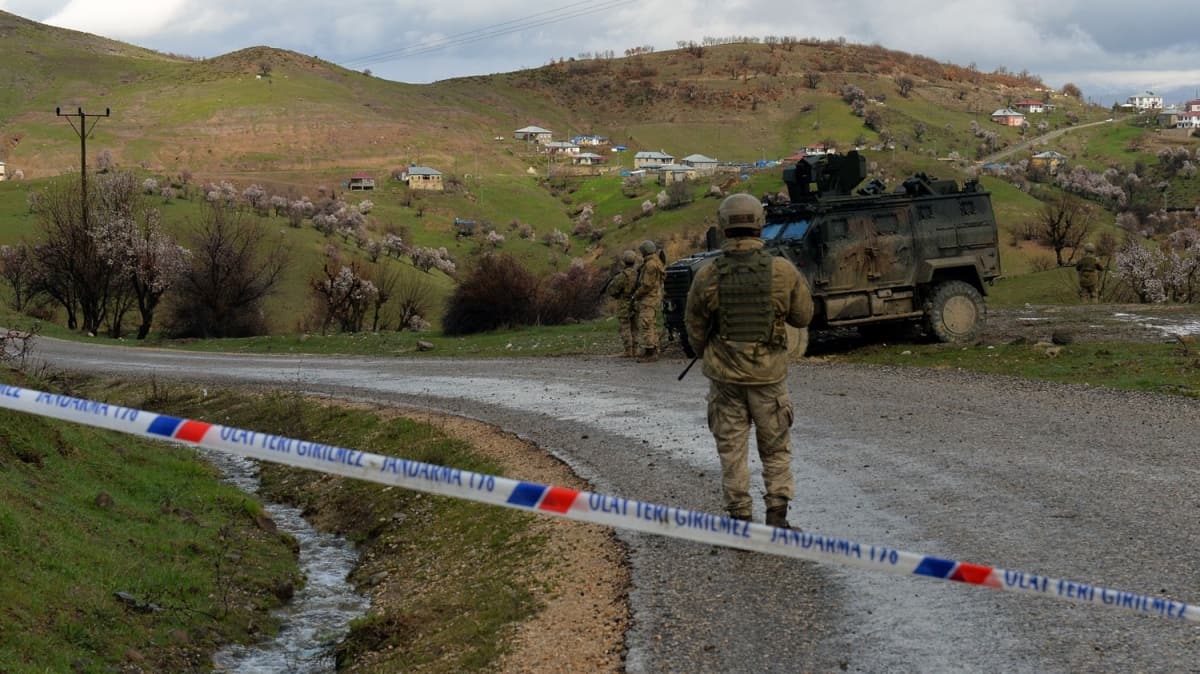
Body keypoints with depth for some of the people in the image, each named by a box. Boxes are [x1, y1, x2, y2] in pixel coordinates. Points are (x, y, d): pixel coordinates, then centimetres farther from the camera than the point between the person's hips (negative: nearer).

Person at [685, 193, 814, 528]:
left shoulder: (707, 277, -9)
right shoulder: (783, 271, -10)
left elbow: (695, 331, 2)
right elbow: (803, 316, 3)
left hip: (724, 376, 0)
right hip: (769, 375, 0)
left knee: (732, 450, 10)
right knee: (776, 449, 14)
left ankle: (740, 519, 11)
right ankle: (777, 515, 11)